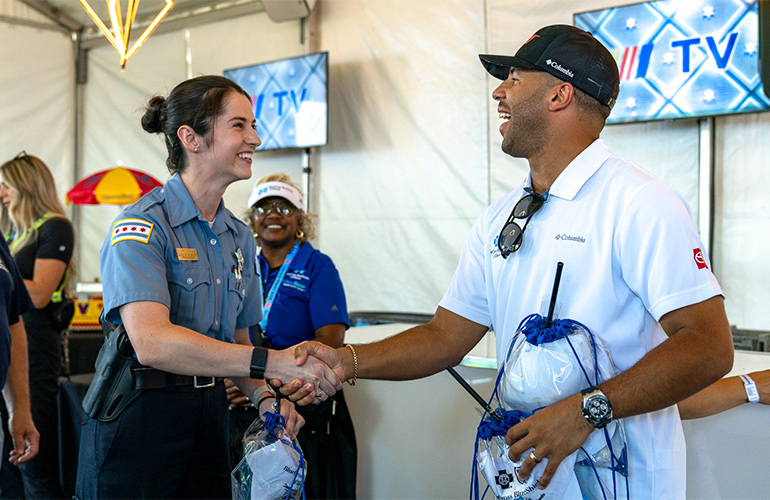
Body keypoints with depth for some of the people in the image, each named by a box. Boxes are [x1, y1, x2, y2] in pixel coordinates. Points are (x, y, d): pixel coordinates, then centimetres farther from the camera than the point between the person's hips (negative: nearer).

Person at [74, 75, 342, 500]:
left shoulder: (240, 237, 10)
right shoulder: (142, 225, -13)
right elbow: (151, 342, -28)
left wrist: (263, 395, -4)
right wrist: (276, 362, -32)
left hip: (208, 415, 7)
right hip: (137, 420, -6)